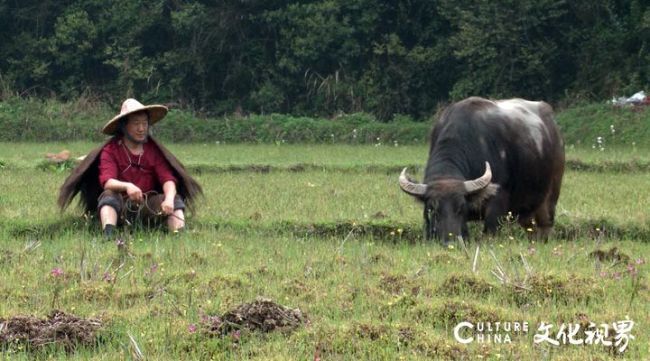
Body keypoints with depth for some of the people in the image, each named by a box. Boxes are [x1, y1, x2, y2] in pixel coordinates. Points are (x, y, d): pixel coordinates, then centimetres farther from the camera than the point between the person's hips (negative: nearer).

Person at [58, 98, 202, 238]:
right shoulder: (110, 150, -2)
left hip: (148, 206, 2)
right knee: (108, 195, -31)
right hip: (120, 206, -2)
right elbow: (107, 181, -18)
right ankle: (108, 236, -53)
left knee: (176, 199, -20)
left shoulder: (154, 150, 6)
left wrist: (169, 198, -30)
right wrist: (126, 186, -41)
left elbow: (168, 179, -7)